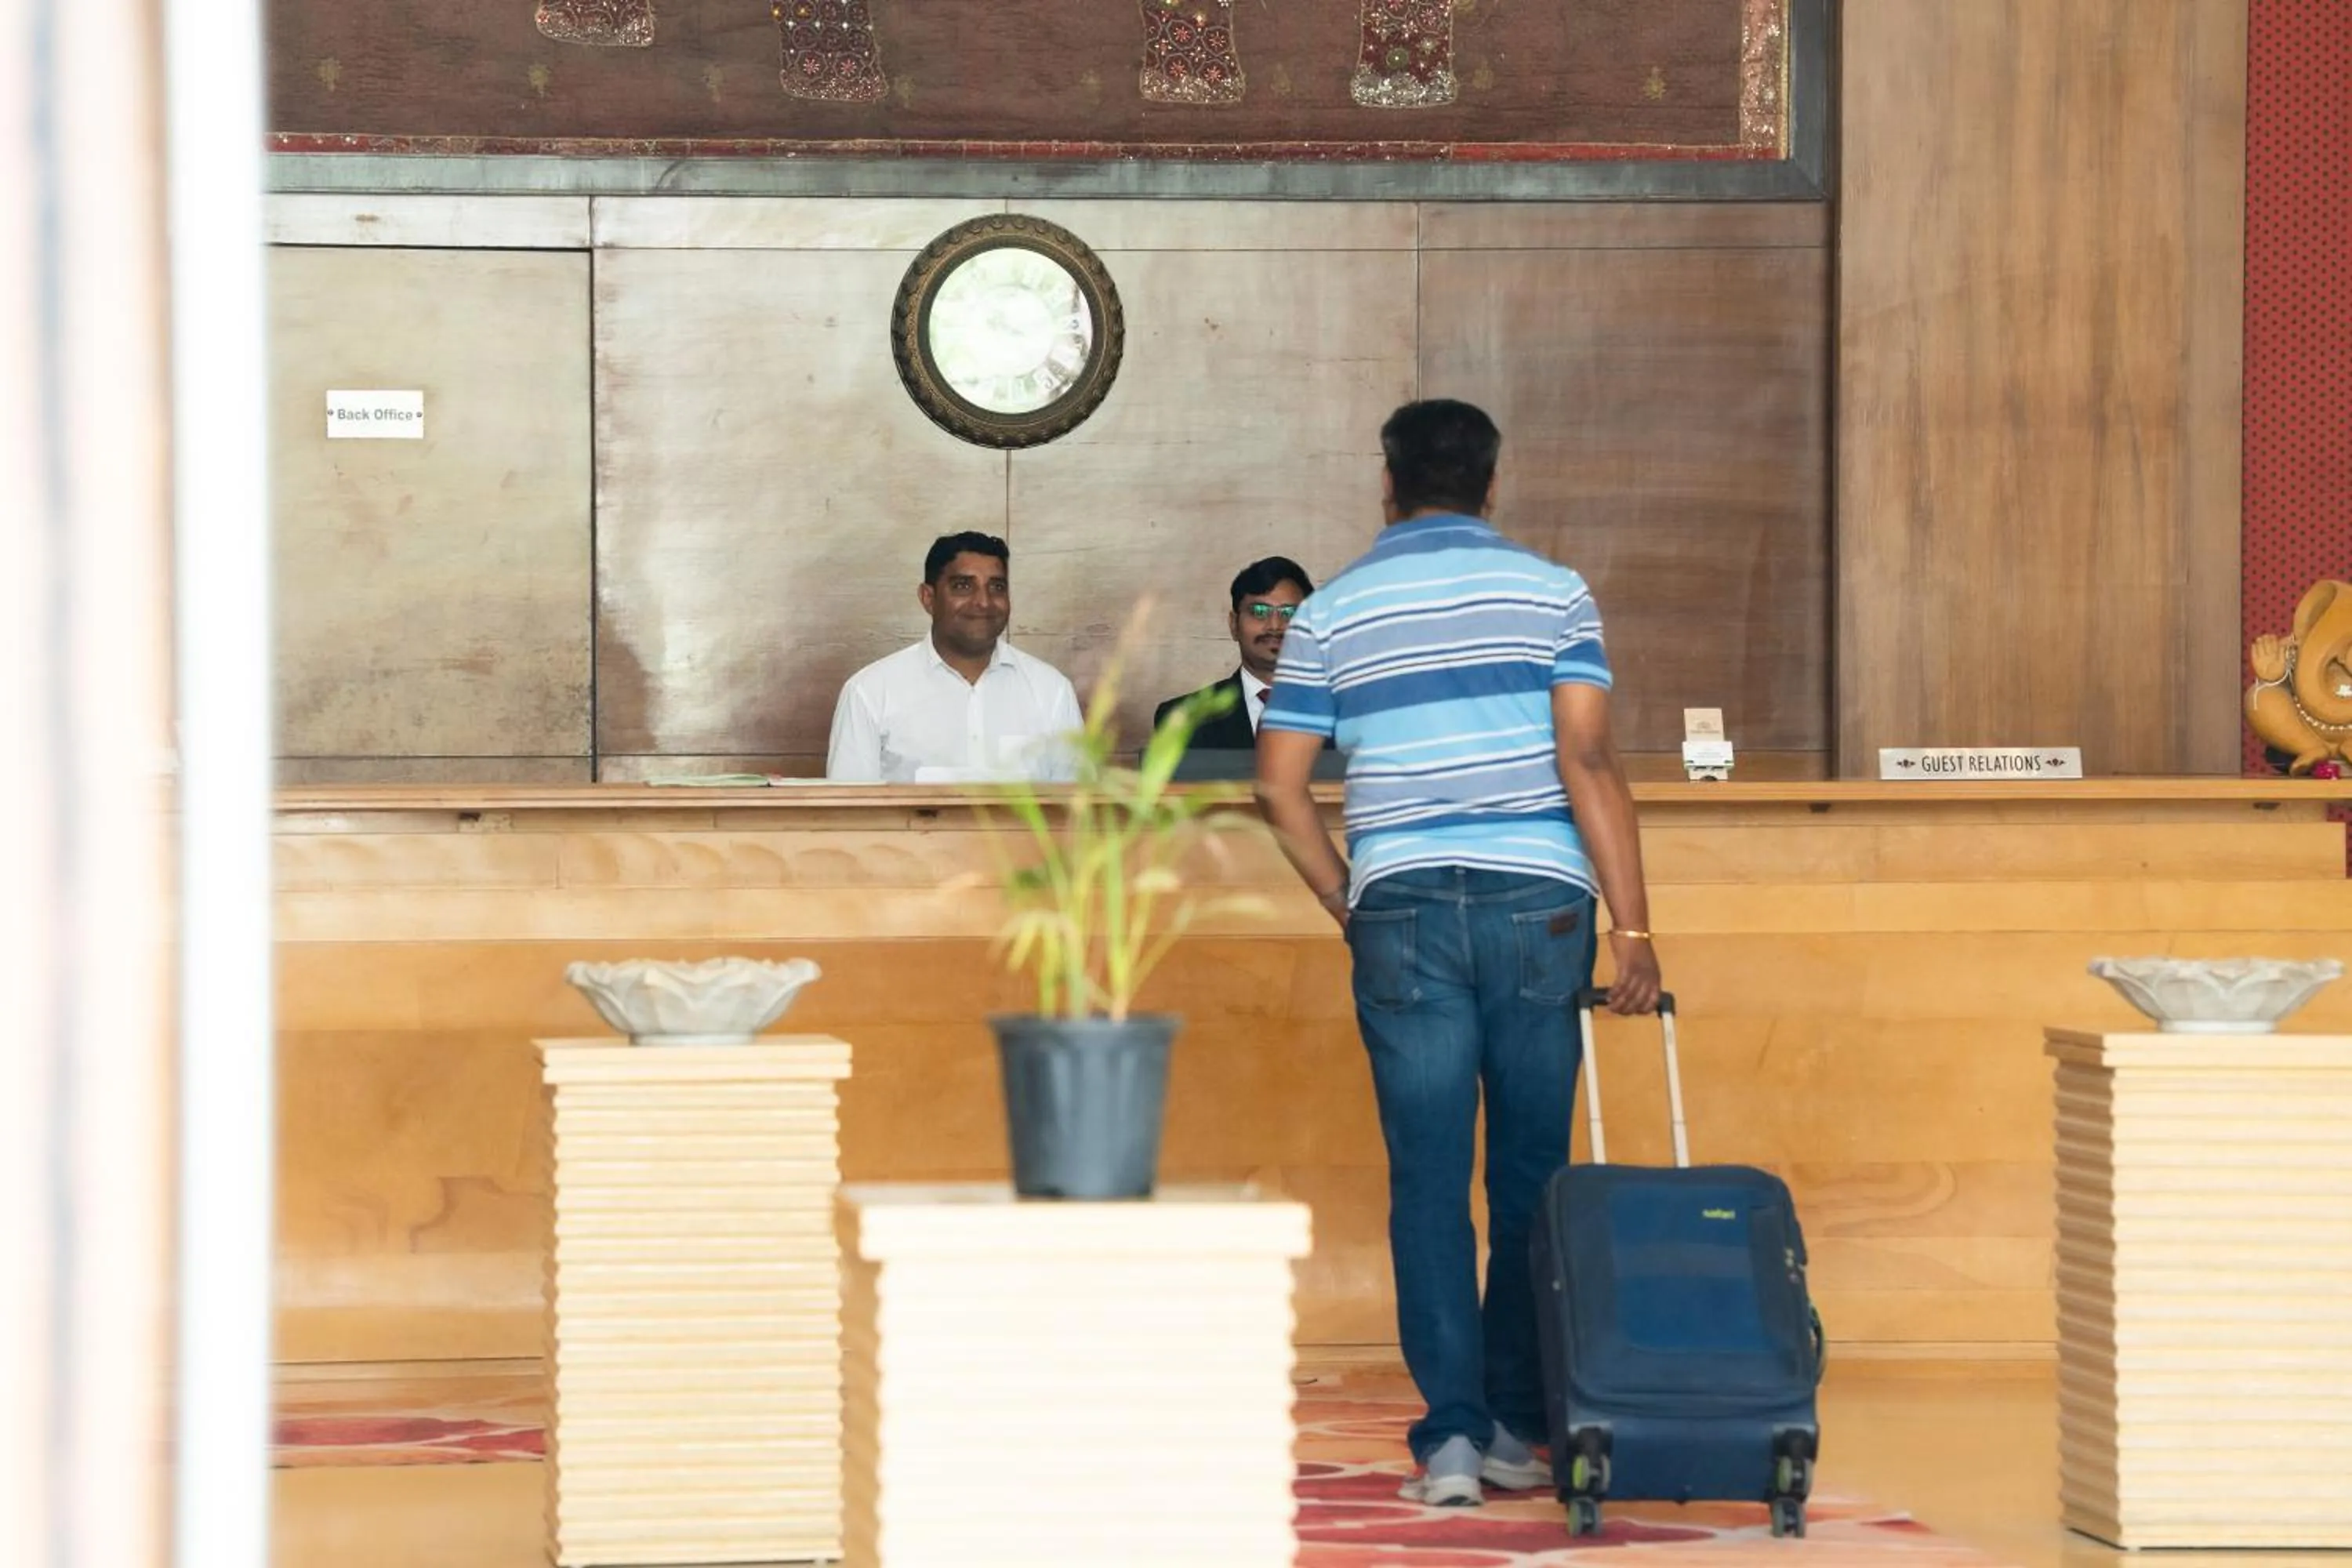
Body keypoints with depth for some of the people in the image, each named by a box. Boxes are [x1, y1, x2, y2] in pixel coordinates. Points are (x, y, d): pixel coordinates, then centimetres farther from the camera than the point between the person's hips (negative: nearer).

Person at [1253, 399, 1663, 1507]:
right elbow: (1588, 763, -5)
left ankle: (1453, 1431, -6)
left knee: (1429, 1177, 1)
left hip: (1403, 908, 0)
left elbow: (1279, 783, 3)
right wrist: (1632, 927, -4)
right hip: (1538, 904, 0)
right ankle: (1519, 1426, 12)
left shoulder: (1329, 615, 7)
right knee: (1532, 1171, 8)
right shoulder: (1552, 594, 4)